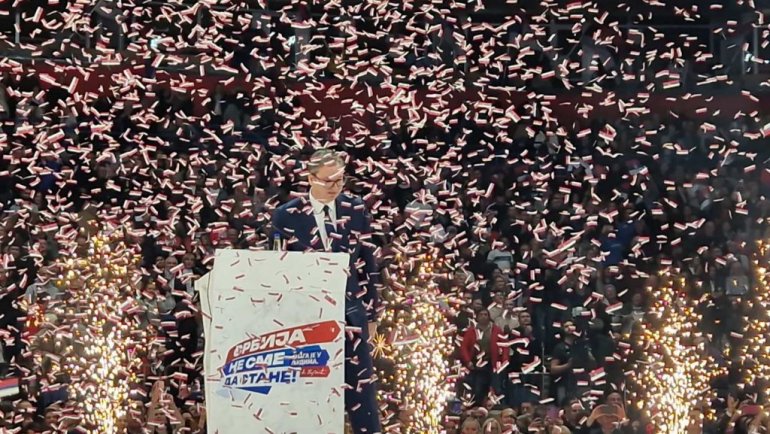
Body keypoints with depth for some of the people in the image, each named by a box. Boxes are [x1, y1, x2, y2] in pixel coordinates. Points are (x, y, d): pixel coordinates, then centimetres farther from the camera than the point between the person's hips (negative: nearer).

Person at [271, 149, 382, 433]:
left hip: (350, 312, 1)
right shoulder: (287, 216, -4)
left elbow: (367, 265, 7)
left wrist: (371, 313, 8)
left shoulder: (356, 210, 3)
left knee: (361, 389, 2)